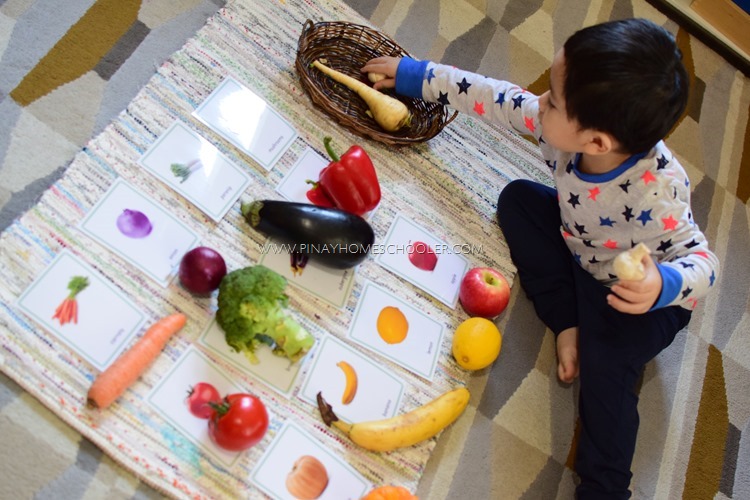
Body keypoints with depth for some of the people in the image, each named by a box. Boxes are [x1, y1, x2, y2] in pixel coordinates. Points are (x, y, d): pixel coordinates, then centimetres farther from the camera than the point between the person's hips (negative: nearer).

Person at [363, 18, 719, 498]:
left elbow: (701, 259, -30)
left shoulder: (656, 195, -40)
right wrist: (412, 74, -8)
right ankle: (569, 327, -10)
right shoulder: (565, 126, -25)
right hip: (579, 249, 7)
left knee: (605, 364, -27)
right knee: (518, 197, -6)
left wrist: (664, 284, -54)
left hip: (637, 292, -6)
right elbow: (498, 98, -14)